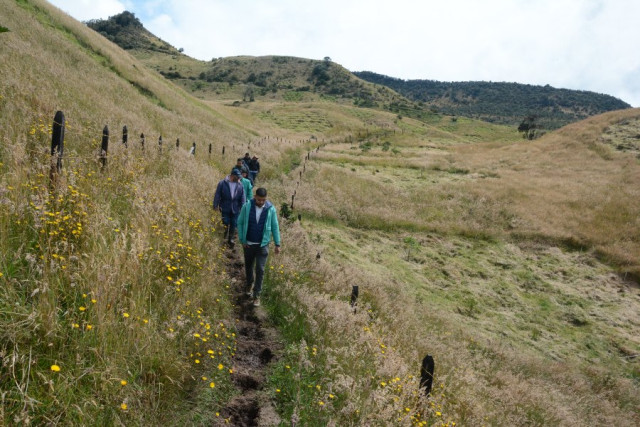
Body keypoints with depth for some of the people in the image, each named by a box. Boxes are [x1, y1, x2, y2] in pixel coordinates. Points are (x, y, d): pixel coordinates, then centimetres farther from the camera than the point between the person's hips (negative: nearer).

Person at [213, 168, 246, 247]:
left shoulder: (240, 185, -1)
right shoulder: (222, 183, -9)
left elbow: (243, 198, 2)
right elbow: (217, 195, -6)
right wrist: (216, 206, -8)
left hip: (235, 209, 2)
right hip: (225, 208, -2)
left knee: (234, 224, 8)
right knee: (226, 223, 4)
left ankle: (231, 238, 25)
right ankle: (225, 235, 32)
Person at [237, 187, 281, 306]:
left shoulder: (271, 209, -11)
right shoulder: (247, 207, -11)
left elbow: (275, 227, -2)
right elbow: (240, 223, -1)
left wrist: (277, 244, -2)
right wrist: (242, 240, -3)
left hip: (262, 245, -1)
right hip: (248, 244, 2)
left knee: (260, 270, -2)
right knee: (248, 266, 19)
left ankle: (256, 295, 10)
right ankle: (249, 284, 46)